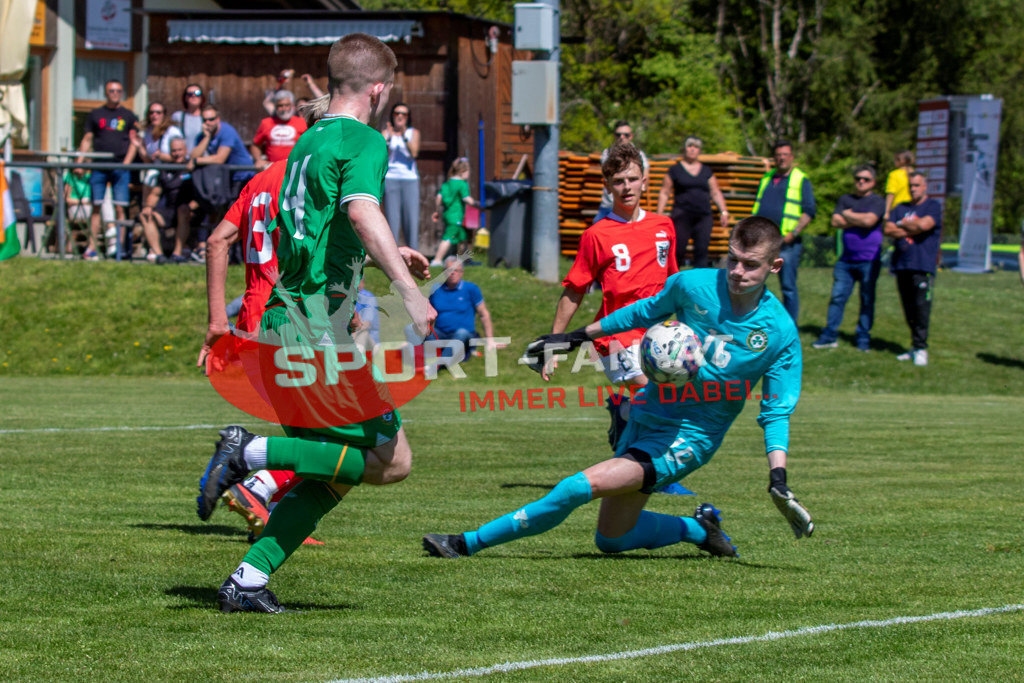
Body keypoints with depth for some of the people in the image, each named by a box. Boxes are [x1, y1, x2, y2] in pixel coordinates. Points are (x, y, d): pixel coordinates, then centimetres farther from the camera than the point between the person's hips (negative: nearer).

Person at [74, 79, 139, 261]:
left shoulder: (128, 116, 11)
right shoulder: (96, 114, 12)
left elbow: (133, 142, 8)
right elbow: (87, 140, 12)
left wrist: (126, 162, -6)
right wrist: (79, 163, 2)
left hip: (120, 166, 0)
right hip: (99, 168, 0)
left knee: (120, 208, -5)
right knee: (96, 207, -2)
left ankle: (119, 247, -2)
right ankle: (92, 248, -1)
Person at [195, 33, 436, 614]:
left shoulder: (309, 142, 20)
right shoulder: (364, 141, -8)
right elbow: (362, 211, -28)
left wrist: (389, 254, 43)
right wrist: (407, 289, -33)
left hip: (283, 326, 9)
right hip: (322, 334, -9)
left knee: (333, 474, 14)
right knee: (392, 459, -4)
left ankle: (248, 581, 6)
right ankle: (254, 452, -13)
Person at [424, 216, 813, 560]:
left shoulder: (780, 334, -13)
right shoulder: (693, 285, -8)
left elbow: (776, 414, -4)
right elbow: (646, 311, 13)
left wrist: (778, 478, -16)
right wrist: (579, 336, 14)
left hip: (688, 440, -5)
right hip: (645, 416, 5)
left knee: (584, 486, -22)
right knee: (611, 540, 11)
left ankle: (471, 543, -14)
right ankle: (700, 528, 32)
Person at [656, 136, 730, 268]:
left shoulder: (706, 171, 16)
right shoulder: (675, 170, 7)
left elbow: (716, 193, 18)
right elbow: (664, 193, 7)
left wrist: (724, 212, 8)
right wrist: (659, 214, 0)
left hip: (704, 216, 3)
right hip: (682, 215, -3)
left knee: (702, 251, -5)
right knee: (678, 249, -10)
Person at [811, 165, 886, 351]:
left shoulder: (877, 202, 1)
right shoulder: (845, 200, 15)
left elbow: (869, 221, -16)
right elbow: (836, 221, 2)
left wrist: (847, 215, -1)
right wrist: (858, 219, -6)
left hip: (869, 261, -4)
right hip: (846, 259, 4)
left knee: (867, 300, 2)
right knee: (837, 296, -1)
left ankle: (863, 338, 9)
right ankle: (829, 337, 3)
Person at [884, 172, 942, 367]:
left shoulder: (933, 206, 4)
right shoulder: (901, 208, 19)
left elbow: (924, 224, -13)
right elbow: (888, 229, 6)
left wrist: (902, 224, 3)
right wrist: (912, 230, -5)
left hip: (923, 265, -5)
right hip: (902, 265, 5)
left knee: (921, 306, -12)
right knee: (909, 309, 5)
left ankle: (921, 348, -11)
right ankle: (915, 347, 10)